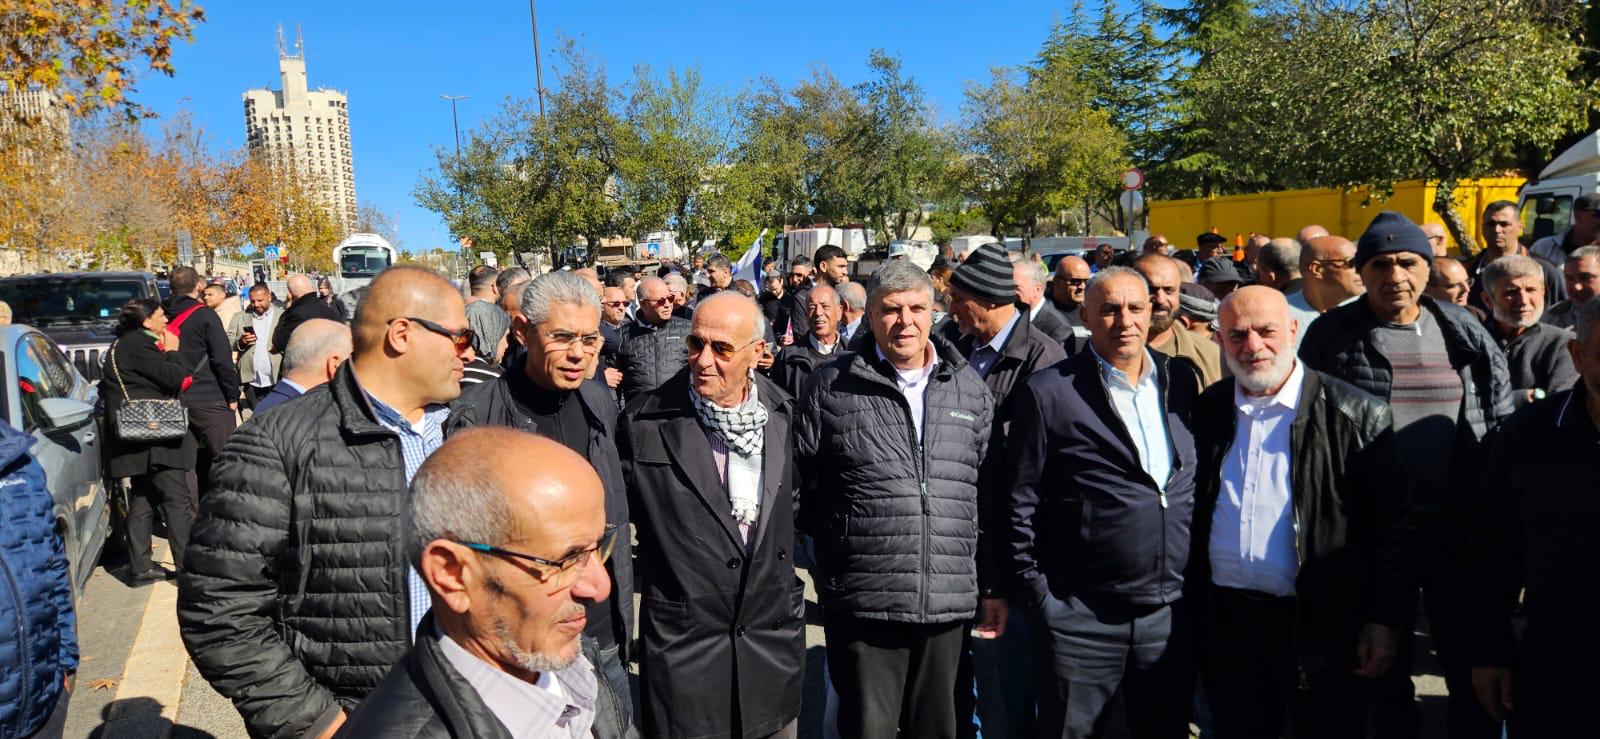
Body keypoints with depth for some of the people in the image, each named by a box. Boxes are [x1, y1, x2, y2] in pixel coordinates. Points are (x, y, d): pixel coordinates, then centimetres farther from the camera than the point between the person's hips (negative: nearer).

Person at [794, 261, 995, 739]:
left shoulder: (969, 388, 7)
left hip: (949, 604, 3)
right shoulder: (833, 387, -3)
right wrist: (828, 543, 6)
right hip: (863, 604, -3)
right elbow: (795, 481, 3)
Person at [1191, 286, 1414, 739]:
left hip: (1322, 627, -3)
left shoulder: (1357, 417, -7)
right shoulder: (1206, 412, 4)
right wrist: (1189, 607, 8)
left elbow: (1391, 527, -6)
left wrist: (1385, 620, -8)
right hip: (1225, 623, 3)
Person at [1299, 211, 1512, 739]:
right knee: (1385, 664, 13)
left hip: (1457, 526, 2)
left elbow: (1503, 427, 9)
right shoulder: (1331, 335, -4)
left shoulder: (1465, 333, 4)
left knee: (1470, 657, 14)